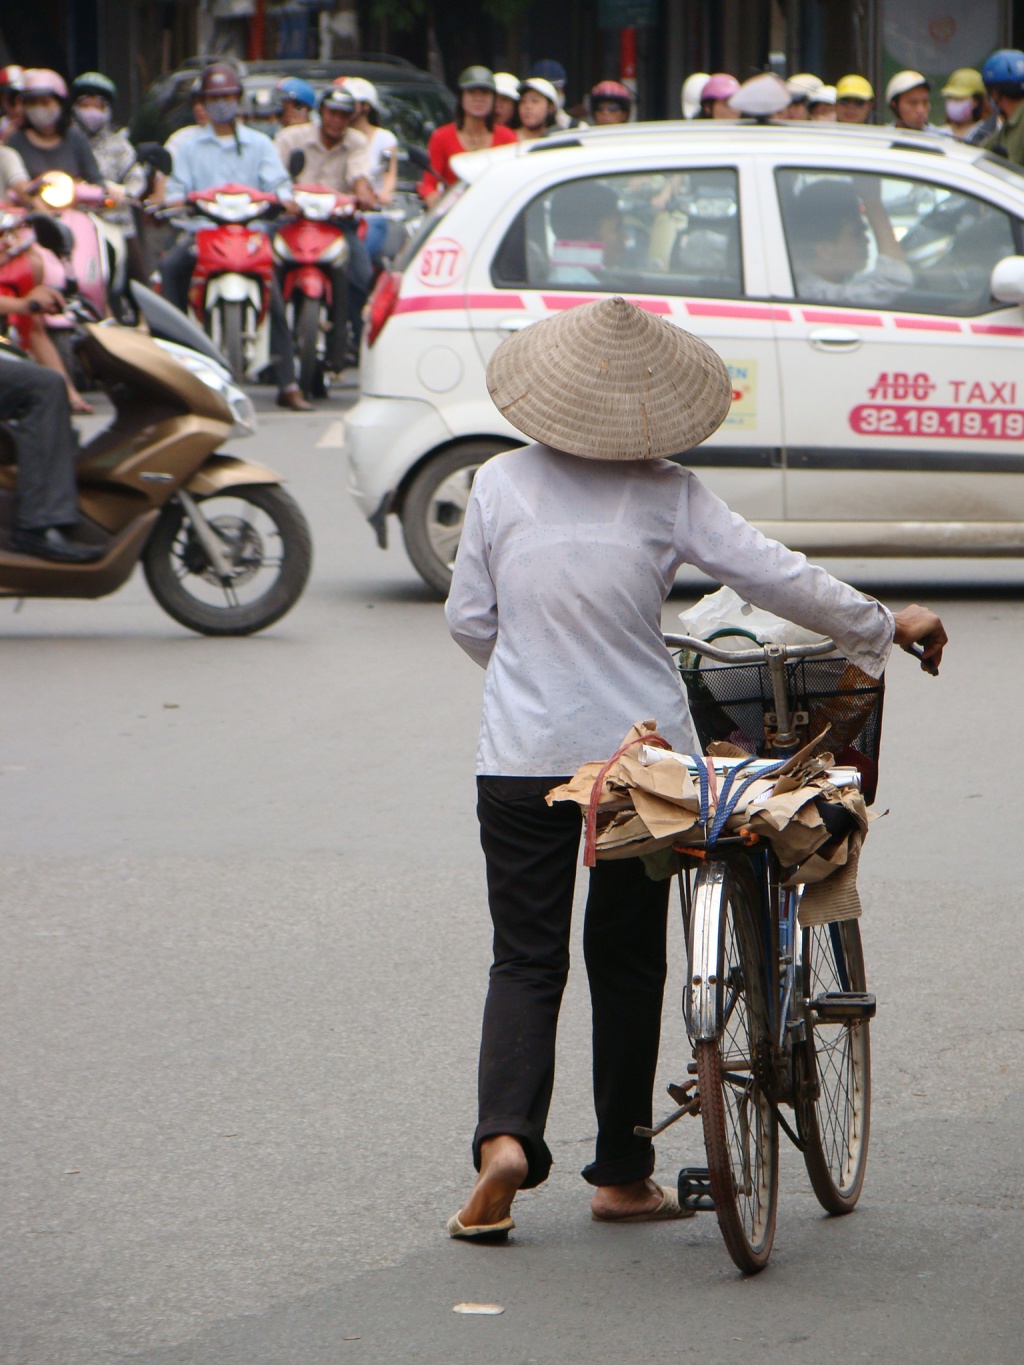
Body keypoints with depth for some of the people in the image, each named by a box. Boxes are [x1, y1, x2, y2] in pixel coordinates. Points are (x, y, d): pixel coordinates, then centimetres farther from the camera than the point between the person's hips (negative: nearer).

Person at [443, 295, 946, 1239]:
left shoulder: (502, 484, -2)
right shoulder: (666, 494, -7)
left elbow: (469, 620, 5)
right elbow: (776, 576, -5)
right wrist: (885, 627, 8)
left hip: (522, 759, 1)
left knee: (527, 959, 5)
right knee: (627, 957, 12)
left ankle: (506, 1135, -18)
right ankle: (622, 1173, 16)